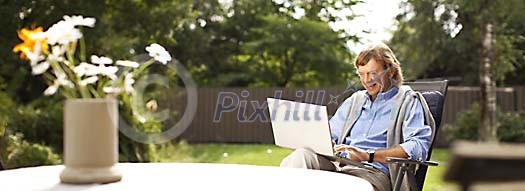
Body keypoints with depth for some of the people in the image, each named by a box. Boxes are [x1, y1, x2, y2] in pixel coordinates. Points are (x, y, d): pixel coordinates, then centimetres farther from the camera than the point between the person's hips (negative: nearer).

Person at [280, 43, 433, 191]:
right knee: (302, 155, -27)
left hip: (373, 171, -6)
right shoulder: (354, 100, 30)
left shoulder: (407, 101, 10)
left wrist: (369, 155, -18)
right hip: (337, 165, 6)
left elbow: (419, 146, -8)